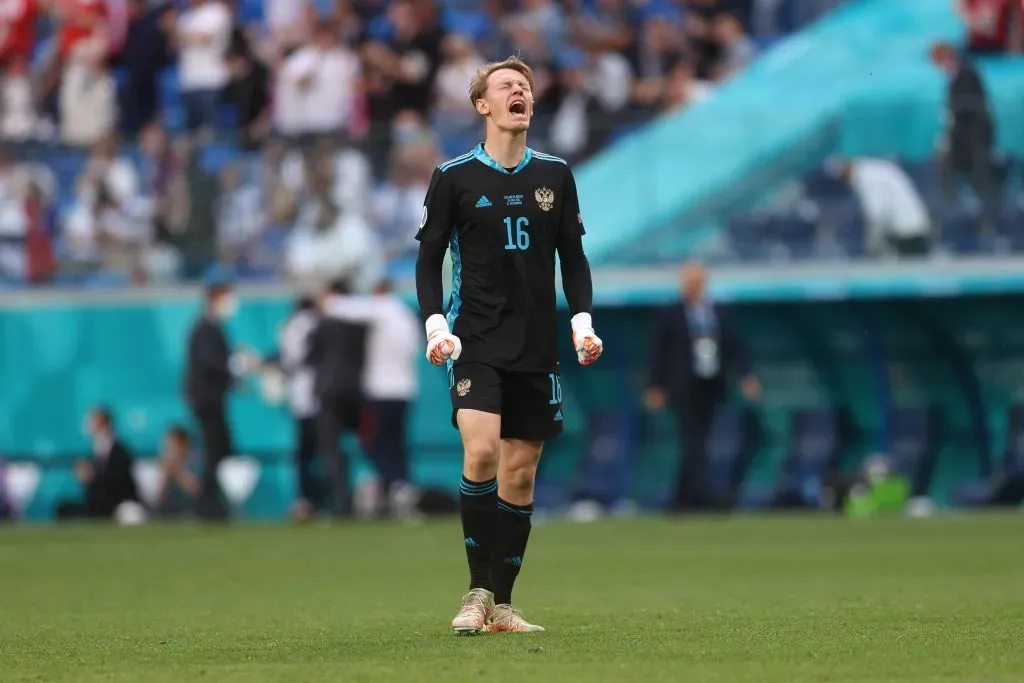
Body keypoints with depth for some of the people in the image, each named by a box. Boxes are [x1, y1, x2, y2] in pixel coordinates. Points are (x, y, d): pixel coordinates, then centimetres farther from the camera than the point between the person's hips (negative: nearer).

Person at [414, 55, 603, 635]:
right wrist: (436, 326, -9)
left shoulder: (556, 175, 9)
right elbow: (429, 258, 4)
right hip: (475, 342, -3)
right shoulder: (454, 177, 0)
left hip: (537, 348, 3)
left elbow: (573, 257, 14)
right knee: (482, 451, -21)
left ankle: (502, 604, 10)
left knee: (520, 473, 3)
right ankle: (478, 592, -15)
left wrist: (583, 322, 1)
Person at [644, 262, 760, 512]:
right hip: (685, 388, -4)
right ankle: (699, 499, -15)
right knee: (694, 445, -10)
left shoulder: (719, 314, 11)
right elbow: (659, 352, 1)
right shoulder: (670, 316, 1)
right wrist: (656, 387, -4)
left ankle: (683, 498, 18)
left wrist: (746, 375, -1)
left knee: (696, 444, 8)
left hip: (712, 387, 4)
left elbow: (733, 348, 11)